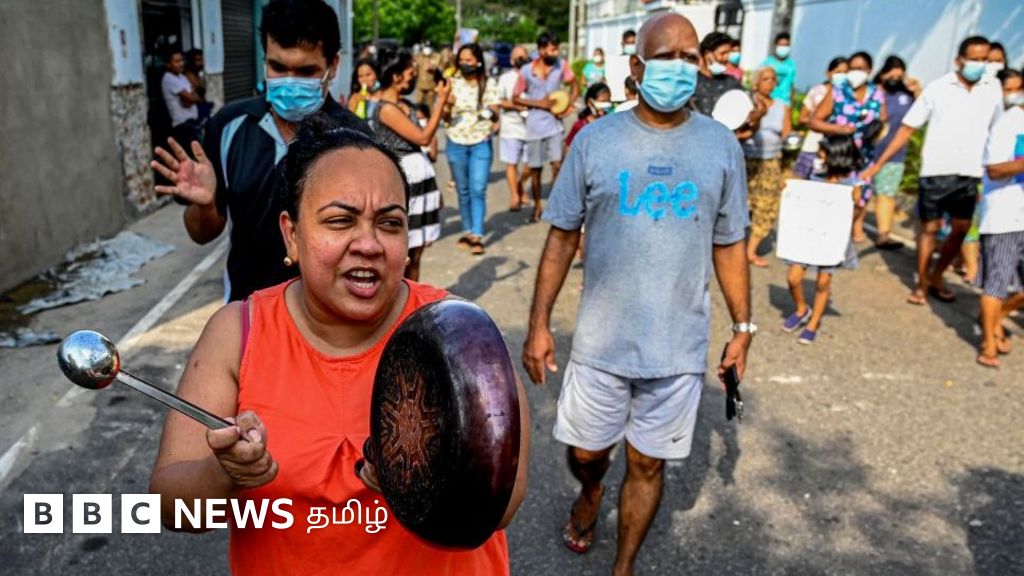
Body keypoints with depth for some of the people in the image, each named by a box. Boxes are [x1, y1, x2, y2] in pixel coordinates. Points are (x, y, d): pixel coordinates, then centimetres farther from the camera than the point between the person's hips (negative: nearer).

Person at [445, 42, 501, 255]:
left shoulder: (489, 85, -2)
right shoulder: (453, 83, 0)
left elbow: (494, 112, 1)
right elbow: (446, 116, 0)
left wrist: (493, 114, -23)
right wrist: (448, 105, -22)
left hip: (481, 144, -2)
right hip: (456, 143, 2)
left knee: (478, 190, -9)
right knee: (463, 191, 10)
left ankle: (477, 236, -8)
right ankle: (467, 231, 21)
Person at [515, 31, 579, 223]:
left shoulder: (561, 65, -5)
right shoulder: (526, 71, -8)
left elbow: (575, 85, 8)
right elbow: (517, 98, 0)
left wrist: (569, 104, -10)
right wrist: (539, 103, -13)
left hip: (555, 123, 0)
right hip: (535, 126, 0)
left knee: (557, 164, -10)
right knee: (535, 169, 10)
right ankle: (537, 205, 28)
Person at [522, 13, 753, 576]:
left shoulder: (722, 146, 0)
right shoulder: (595, 140, -4)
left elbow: (729, 246, 6)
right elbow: (562, 236, -1)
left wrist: (742, 327, 6)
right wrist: (539, 324, -3)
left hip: (679, 346, 1)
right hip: (600, 340, 0)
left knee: (647, 464, 13)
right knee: (586, 453, 16)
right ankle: (590, 494, 53)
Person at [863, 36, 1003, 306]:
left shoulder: (992, 89, 3)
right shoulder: (937, 89, -5)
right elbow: (907, 129, -5)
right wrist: (878, 164, -10)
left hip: (970, 173, 3)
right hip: (936, 171, -3)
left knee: (961, 229, 8)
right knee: (930, 228, 5)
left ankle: (936, 277, 26)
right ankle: (922, 284, 17)